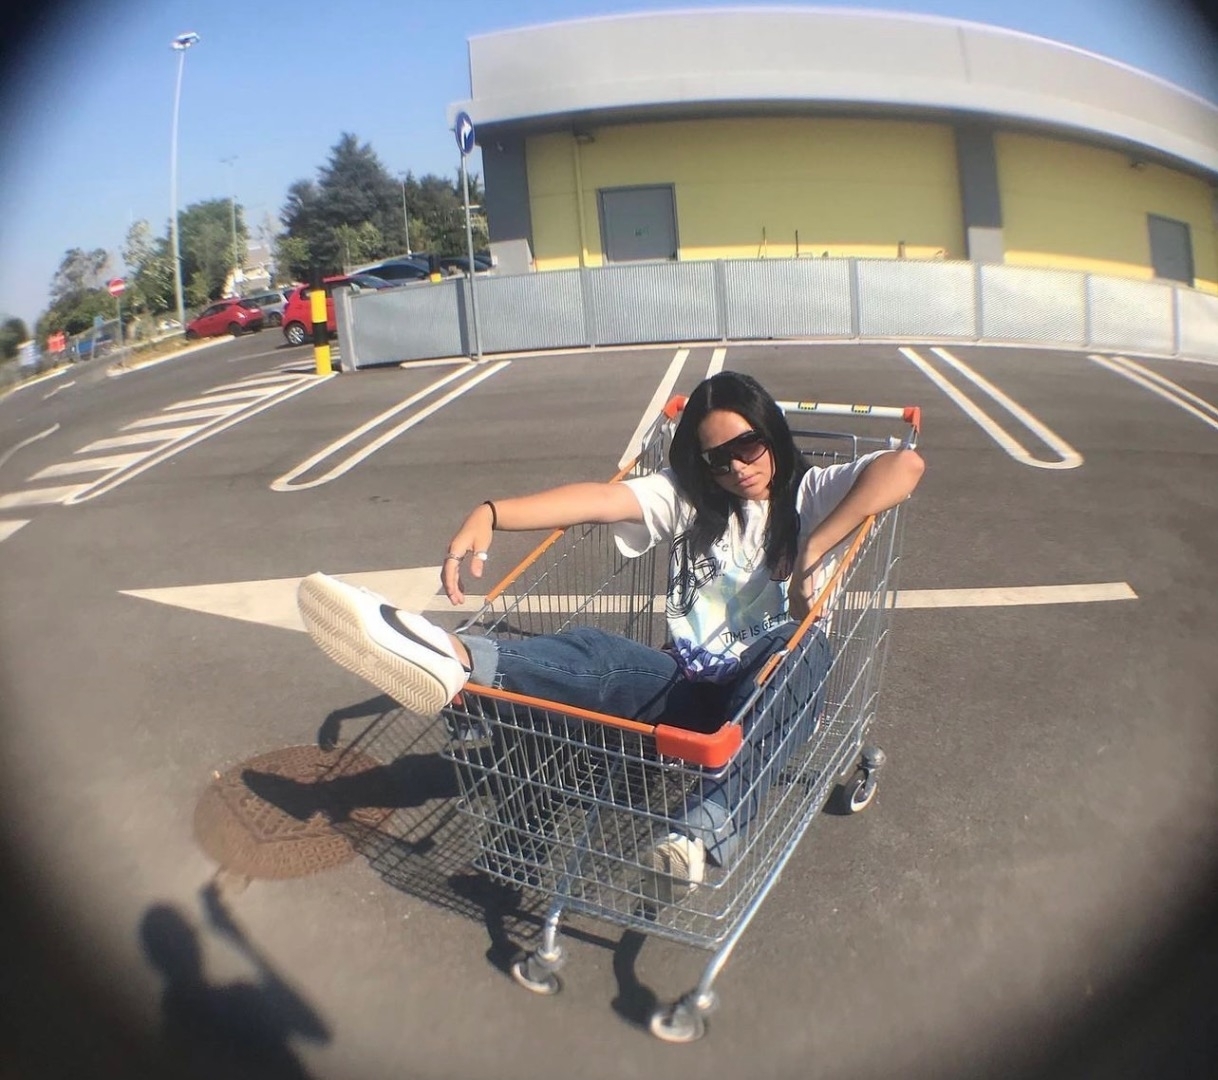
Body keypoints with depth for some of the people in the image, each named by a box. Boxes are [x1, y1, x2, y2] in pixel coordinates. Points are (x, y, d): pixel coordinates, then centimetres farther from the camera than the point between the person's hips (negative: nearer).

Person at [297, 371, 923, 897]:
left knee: (798, 646, -37)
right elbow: (597, 500, -7)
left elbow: (905, 464, -15)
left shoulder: (812, 495, 5)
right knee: (591, 654, -25)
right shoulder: (686, 499, 11)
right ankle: (450, 657, -53)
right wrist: (490, 514, -22)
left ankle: (707, 827, -55)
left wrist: (812, 552, -25)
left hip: (776, 688, -2)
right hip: (689, 689, 3)